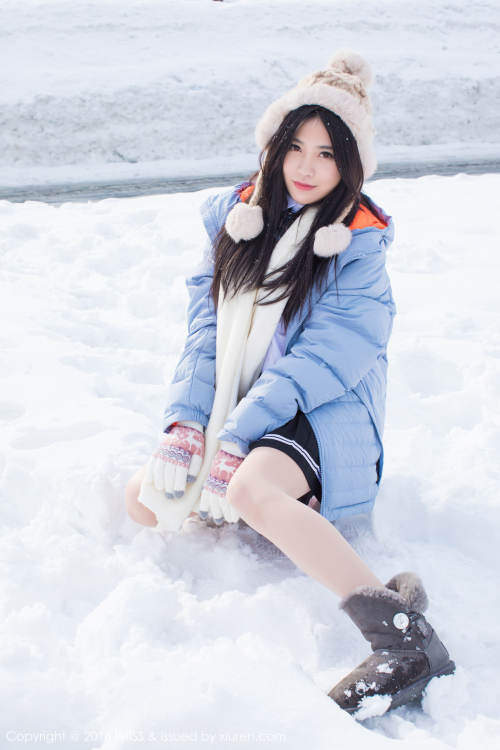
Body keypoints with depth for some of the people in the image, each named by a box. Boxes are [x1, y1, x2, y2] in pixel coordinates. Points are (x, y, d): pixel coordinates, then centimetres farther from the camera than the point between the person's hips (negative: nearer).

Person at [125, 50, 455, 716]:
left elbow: (320, 360, -16)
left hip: (321, 416, -6)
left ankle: (405, 637, -38)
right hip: (238, 414, 6)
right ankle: (301, 529, -11)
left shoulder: (359, 243, -8)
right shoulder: (235, 216, 8)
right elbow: (206, 327, 6)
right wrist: (186, 422, -9)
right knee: (145, 498, -13)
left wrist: (236, 439, -24)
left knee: (250, 489, -36)